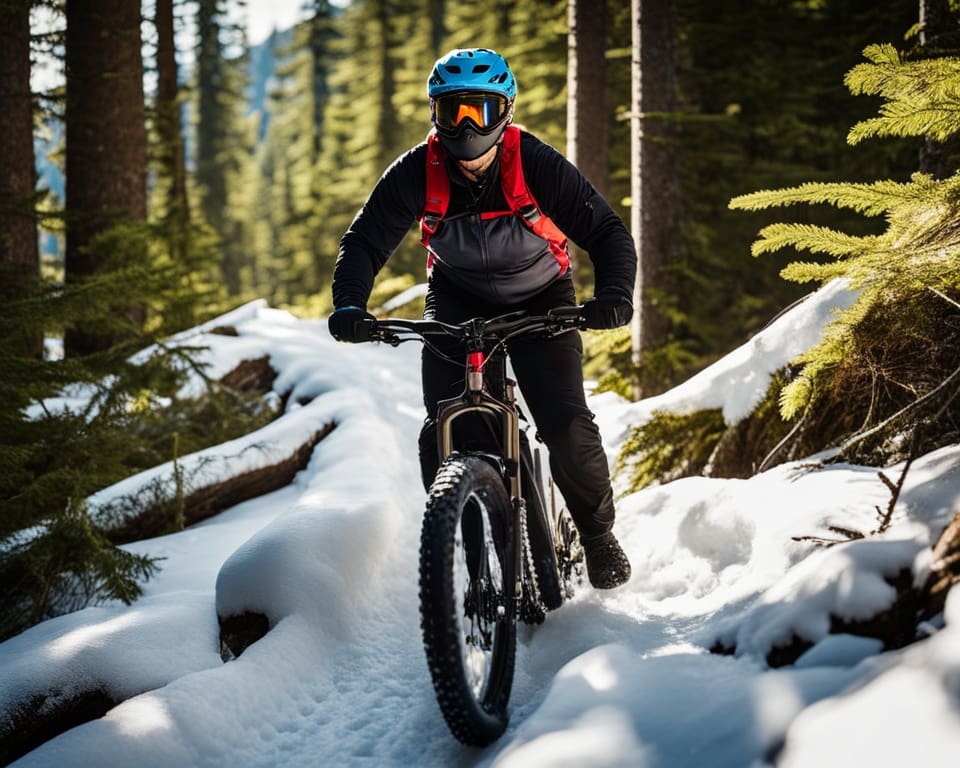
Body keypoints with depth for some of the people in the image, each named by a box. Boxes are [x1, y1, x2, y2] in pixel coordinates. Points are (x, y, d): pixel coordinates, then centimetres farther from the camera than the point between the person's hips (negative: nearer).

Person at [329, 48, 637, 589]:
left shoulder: (537, 165, -25)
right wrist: (349, 305, -31)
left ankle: (599, 535, 10)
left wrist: (613, 295, -40)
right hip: (457, 298, 2)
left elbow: (607, 231, -22)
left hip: (540, 298, -2)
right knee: (443, 431, -14)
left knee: (567, 424, -16)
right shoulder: (416, 173, -21)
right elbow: (365, 241, -13)